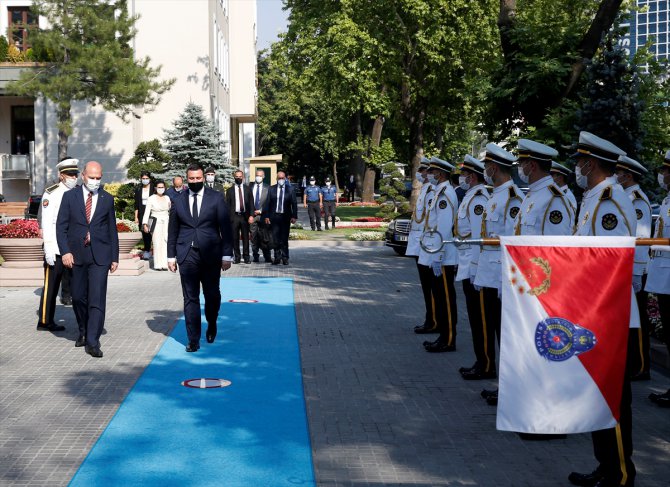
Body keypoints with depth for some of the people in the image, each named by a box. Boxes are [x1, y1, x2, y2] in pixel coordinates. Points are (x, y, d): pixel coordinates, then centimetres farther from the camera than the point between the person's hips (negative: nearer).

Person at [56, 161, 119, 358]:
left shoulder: (107, 199, 7)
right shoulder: (70, 196, 4)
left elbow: (112, 230, 10)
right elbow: (61, 226, 2)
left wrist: (115, 257, 8)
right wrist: (65, 252, -9)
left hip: (100, 255, -1)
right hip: (76, 254, 1)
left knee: (97, 298, -9)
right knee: (78, 297, 10)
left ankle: (92, 342, -8)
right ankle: (83, 332, 32)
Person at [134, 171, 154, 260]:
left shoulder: (153, 189, -2)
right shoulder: (138, 189, 7)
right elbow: (136, 204, 8)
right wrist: (136, 217, 4)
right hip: (141, 213, 4)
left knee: (147, 232, -12)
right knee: (143, 232, 6)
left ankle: (147, 251, -11)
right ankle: (148, 251, 15)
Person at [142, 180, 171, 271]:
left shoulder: (167, 198, 12)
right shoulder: (151, 199, 0)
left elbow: (170, 211, 22)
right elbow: (147, 212, -4)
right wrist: (145, 224, -12)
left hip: (166, 222, 3)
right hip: (156, 223, -3)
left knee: (166, 242, -6)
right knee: (157, 243, -6)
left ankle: (164, 264, -3)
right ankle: (158, 265, -1)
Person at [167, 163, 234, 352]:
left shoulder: (216, 198, 1)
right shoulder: (178, 201, 7)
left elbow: (226, 228, 0)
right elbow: (172, 230, 11)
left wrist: (227, 255, -5)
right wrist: (171, 256, 8)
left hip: (211, 255, -1)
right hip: (187, 255, 1)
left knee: (212, 295, 8)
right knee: (190, 298, 0)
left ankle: (211, 325, 36)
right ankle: (193, 339, 6)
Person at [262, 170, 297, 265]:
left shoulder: (290, 190, 3)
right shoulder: (271, 189, 5)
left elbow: (294, 204, 3)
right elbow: (267, 203, 4)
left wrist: (294, 216, -6)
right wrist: (266, 216, -2)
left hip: (285, 217, -1)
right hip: (274, 216, 1)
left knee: (284, 239, 4)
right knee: (275, 239, 3)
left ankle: (285, 258, 10)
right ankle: (277, 257, 11)